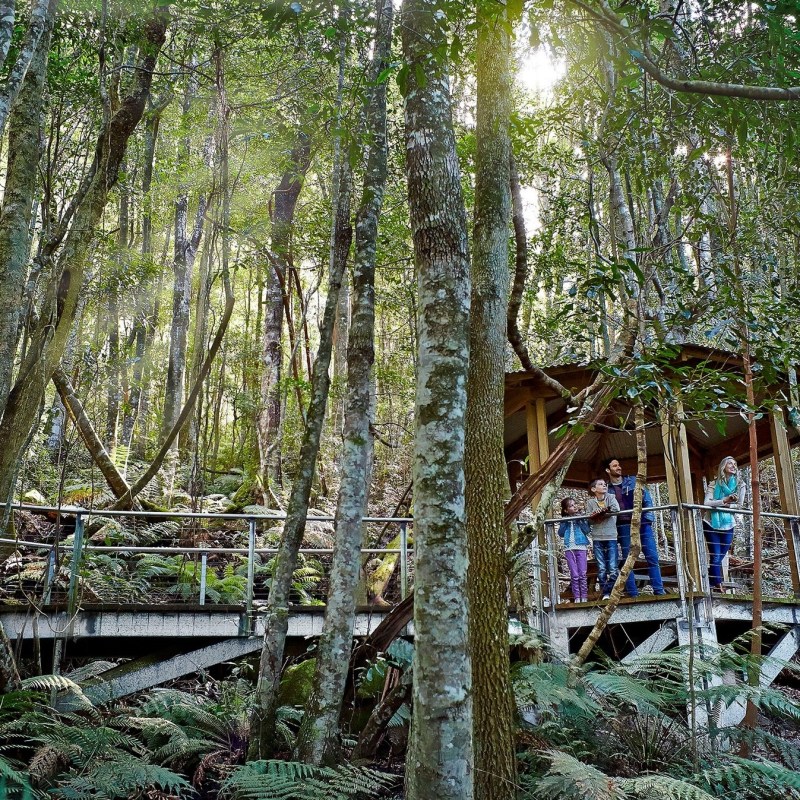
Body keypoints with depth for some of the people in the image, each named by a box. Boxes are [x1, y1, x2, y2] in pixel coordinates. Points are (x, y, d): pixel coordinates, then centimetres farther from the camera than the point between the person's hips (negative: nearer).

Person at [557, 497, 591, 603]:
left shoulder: (581, 518, 5)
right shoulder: (565, 520, 9)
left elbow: (587, 531, -4)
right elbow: (561, 534, 3)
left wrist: (579, 521, -12)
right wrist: (565, 523, -7)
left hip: (581, 547, -1)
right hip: (569, 548, 1)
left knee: (582, 574, -1)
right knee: (574, 575, 2)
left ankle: (584, 596, 3)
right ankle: (576, 596, 5)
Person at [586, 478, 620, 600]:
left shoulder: (610, 497, 8)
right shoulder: (590, 502, 8)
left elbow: (616, 509, -10)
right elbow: (590, 520, -2)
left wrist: (599, 513, -9)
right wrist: (606, 512, -17)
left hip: (611, 536, 0)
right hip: (597, 538, 1)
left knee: (613, 567, -7)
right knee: (601, 569, 1)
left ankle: (610, 591, 3)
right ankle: (606, 593, 7)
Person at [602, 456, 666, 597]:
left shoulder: (633, 481, 7)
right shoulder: (607, 489, 6)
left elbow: (647, 499, 6)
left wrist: (648, 518, -4)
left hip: (642, 523, 0)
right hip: (624, 527, 0)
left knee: (652, 557, -4)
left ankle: (659, 590, 1)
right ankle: (632, 593, 4)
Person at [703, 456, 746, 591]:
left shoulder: (740, 485, 1)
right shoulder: (714, 484, -5)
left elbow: (739, 506, -2)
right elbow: (706, 503, -16)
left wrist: (718, 505, -13)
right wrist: (725, 501, -30)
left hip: (728, 526, 3)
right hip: (711, 524, -2)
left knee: (720, 557, 8)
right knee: (716, 557, -8)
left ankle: (711, 584, 21)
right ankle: (718, 586, 0)